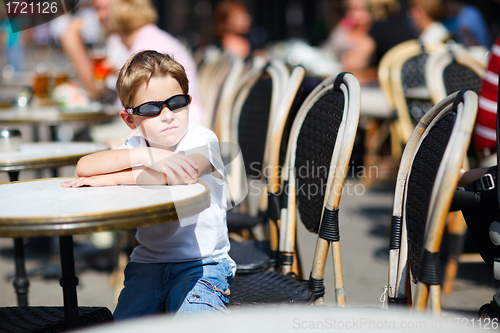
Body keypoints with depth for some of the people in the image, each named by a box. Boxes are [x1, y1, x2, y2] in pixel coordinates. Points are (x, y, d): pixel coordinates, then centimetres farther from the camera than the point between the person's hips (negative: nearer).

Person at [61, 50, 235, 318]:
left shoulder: (202, 140, -6)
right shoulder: (136, 147, 5)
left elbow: (185, 172, -28)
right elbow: (83, 167, -11)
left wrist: (111, 179, -21)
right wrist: (146, 155, -25)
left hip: (201, 263, -4)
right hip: (148, 263, 4)